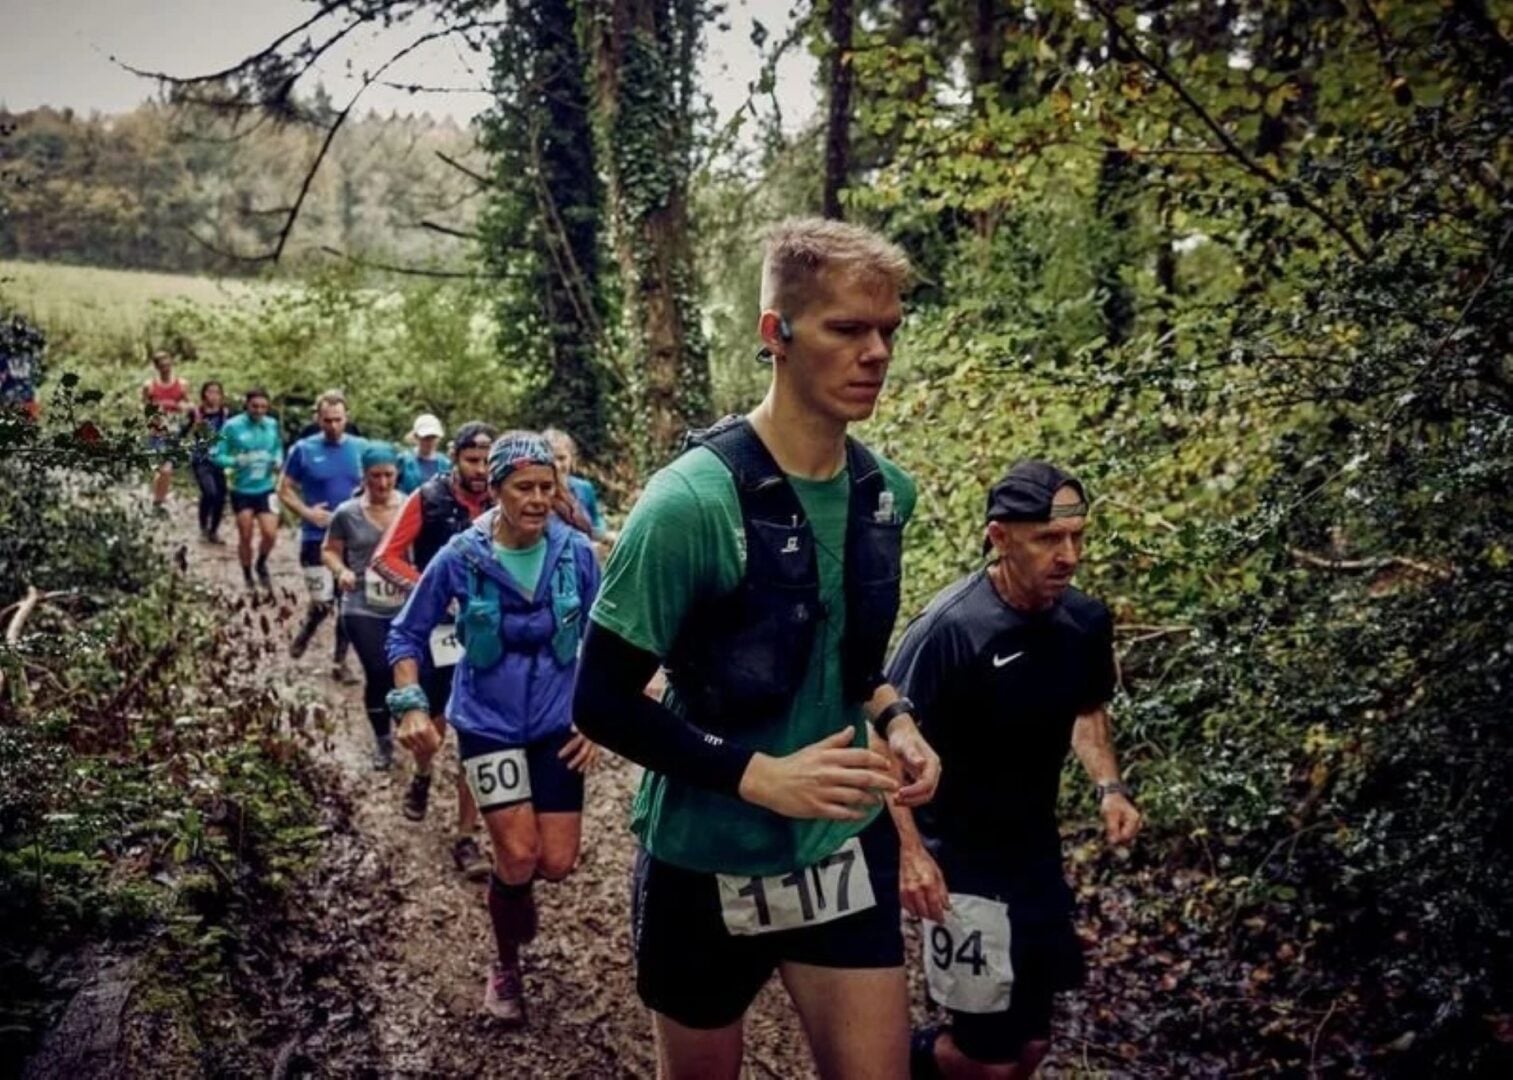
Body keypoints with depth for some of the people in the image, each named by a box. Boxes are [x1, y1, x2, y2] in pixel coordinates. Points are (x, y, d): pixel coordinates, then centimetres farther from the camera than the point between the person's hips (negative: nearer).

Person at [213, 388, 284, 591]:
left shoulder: (272, 425, -2)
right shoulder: (232, 426, -12)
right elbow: (216, 455, -9)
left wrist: (277, 461, -5)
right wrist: (236, 461, -26)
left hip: (265, 489, 2)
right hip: (241, 490, -2)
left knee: (270, 534, -7)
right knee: (245, 537, 8)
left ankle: (261, 565, 24)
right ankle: (247, 577, 29)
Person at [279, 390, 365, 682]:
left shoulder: (361, 449, 2)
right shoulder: (303, 450, -4)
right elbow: (284, 490, 1)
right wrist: (307, 512, -15)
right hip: (316, 538, -3)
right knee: (322, 602, -7)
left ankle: (340, 662, 20)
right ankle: (304, 633, 26)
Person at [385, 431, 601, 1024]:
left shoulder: (577, 553, -10)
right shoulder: (460, 558, -14)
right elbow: (407, 634, -2)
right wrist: (412, 706, -14)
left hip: (557, 722, 2)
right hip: (488, 722, -2)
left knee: (557, 862, 0)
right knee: (520, 856, -7)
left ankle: (512, 886, 39)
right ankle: (506, 966, 21)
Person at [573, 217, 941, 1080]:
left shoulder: (887, 493, -3)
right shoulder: (694, 502, -23)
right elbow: (604, 704, -18)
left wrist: (895, 721, -3)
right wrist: (761, 777, -25)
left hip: (846, 845, 4)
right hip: (707, 859, -4)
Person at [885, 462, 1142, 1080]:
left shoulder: (1086, 621, -5)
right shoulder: (949, 629, -24)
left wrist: (1109, 787, 0)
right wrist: (909, 850, -28)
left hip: (1038, 855, 6)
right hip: (959, 863, -6)